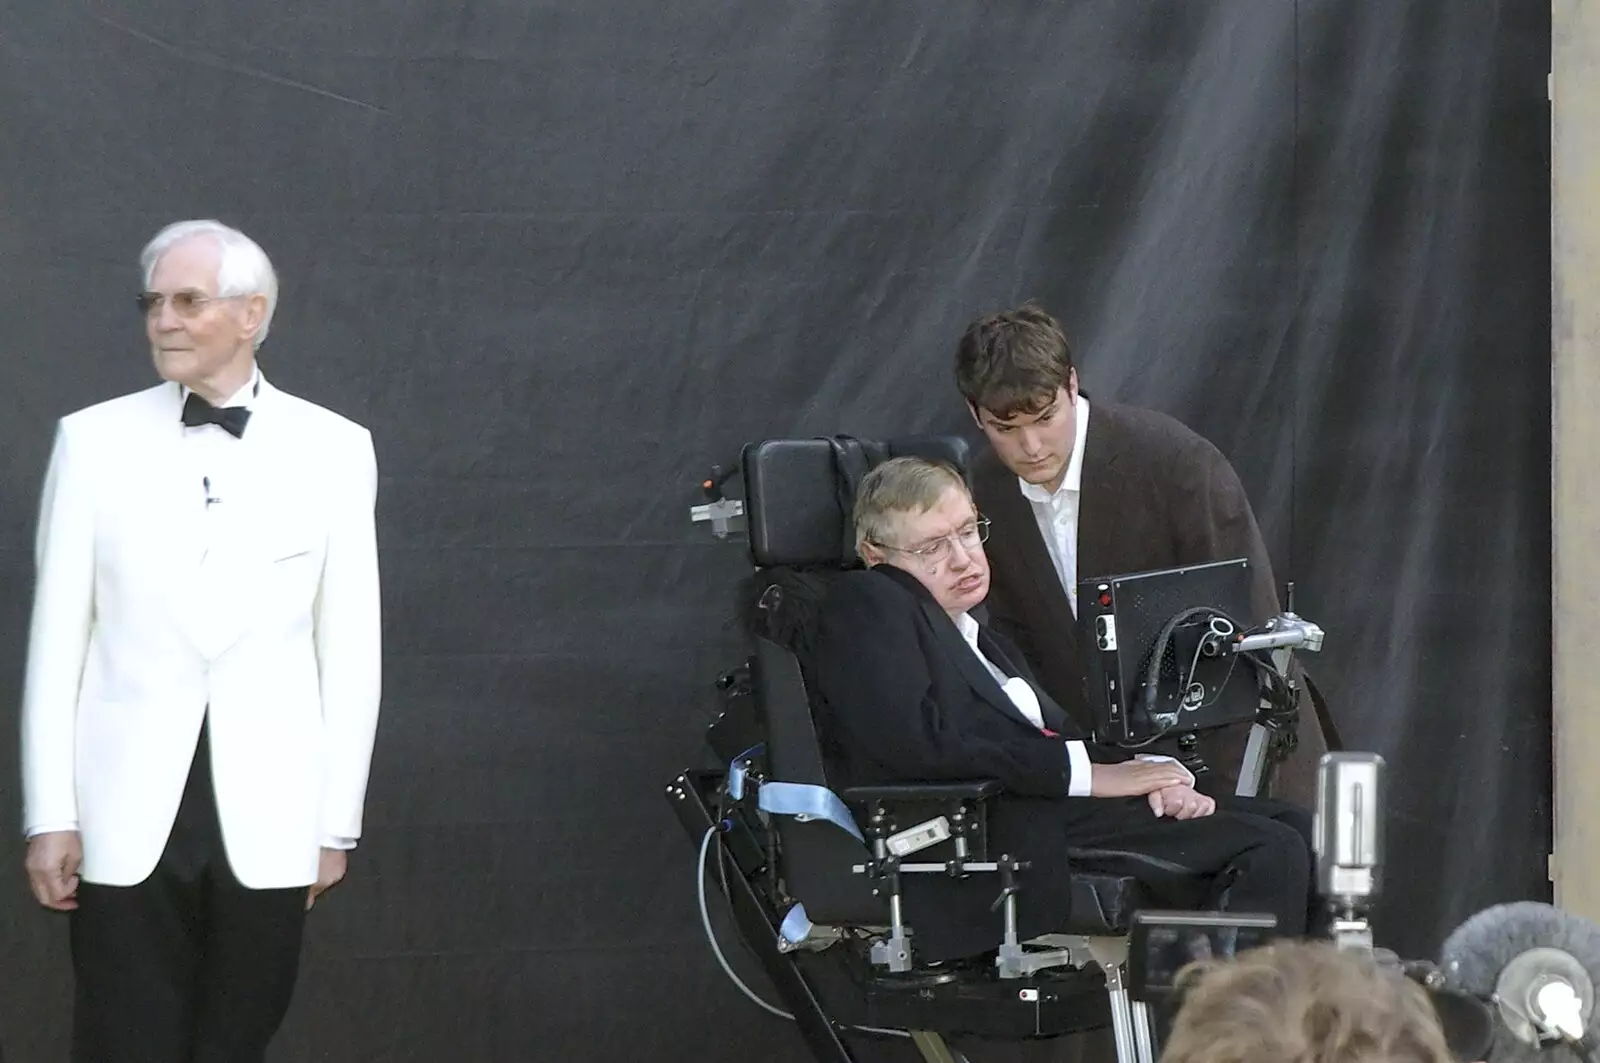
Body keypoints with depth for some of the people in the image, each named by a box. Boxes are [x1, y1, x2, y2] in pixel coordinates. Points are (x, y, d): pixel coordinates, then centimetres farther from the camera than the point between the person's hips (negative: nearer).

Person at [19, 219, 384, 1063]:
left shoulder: (332, 450, 3)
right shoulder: (95, 440, 3)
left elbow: (350, 645, 5)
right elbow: (58, 635, 3)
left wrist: (337, 821, 3)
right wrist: (49, 814, -1)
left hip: (266, 821, 0)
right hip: (128, 816, 0)